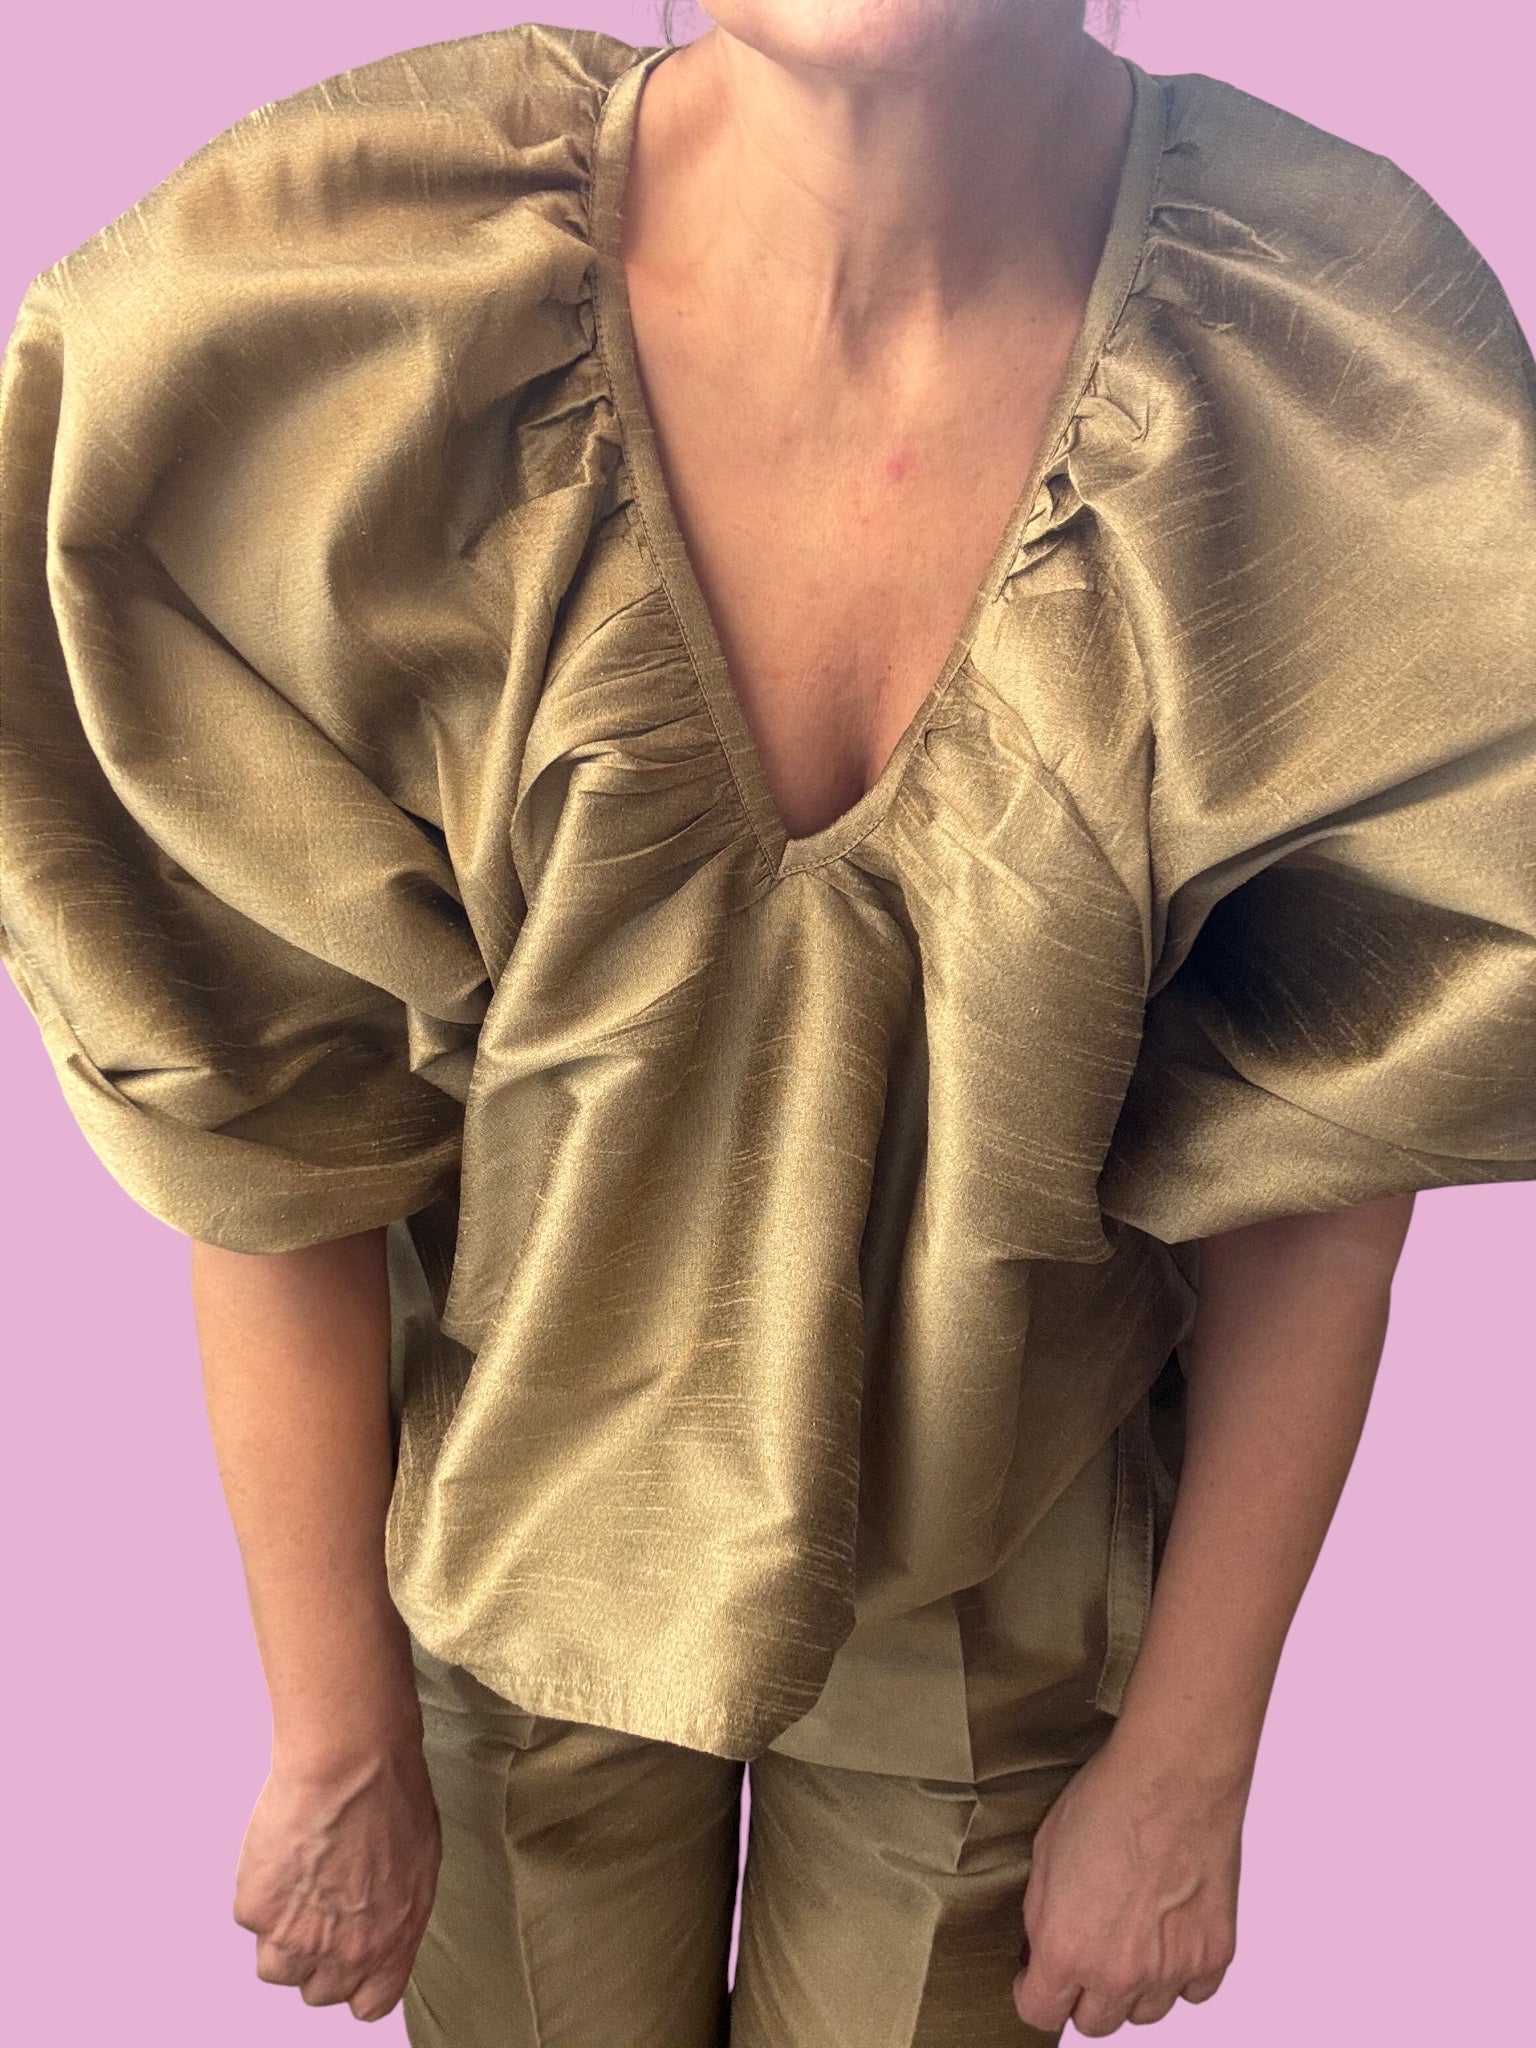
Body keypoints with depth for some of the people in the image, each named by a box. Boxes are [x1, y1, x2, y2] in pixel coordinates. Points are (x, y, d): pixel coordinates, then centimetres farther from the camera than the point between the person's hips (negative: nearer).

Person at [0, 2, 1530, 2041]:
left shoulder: (1355, 354, -22)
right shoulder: (321, 313, -23)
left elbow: (1320, 1150, -12)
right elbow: (274, 1128, -14)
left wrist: (1190, 1763, -3)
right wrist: (333, 1737, -4)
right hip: (523, 1544, 0)